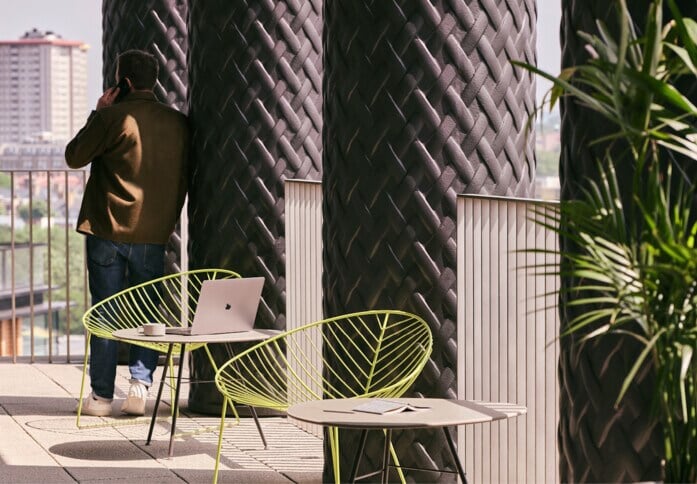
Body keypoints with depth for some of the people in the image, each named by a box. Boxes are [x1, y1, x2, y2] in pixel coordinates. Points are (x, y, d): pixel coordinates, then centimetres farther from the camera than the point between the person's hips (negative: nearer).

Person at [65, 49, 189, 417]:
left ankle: (101, 395, 6)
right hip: (154, 234, 3)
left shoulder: (112, 117, -12)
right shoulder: (178, 124, 4)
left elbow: (74, 156, -1)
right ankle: (140, 384, -1)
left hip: (108, 230, -3)